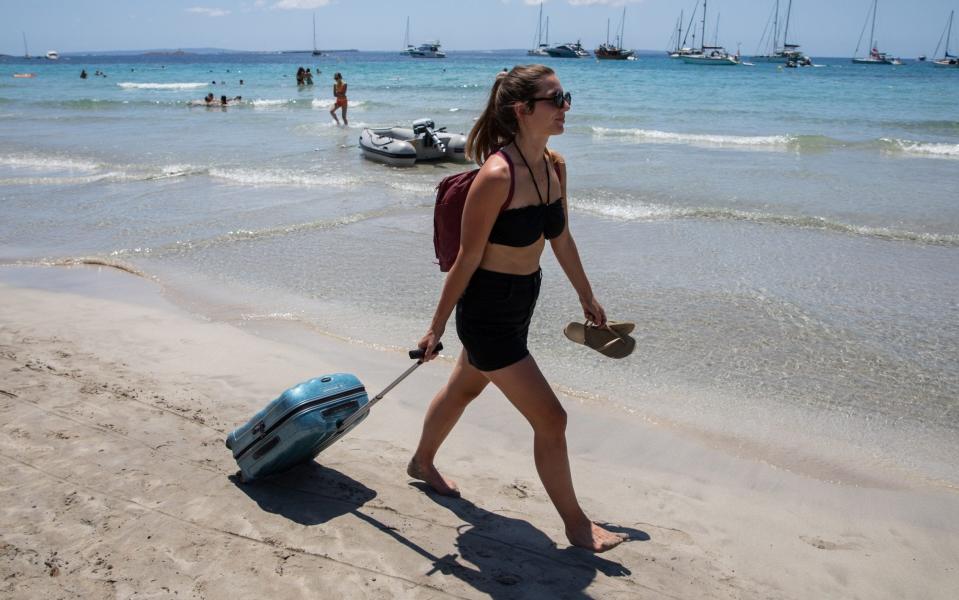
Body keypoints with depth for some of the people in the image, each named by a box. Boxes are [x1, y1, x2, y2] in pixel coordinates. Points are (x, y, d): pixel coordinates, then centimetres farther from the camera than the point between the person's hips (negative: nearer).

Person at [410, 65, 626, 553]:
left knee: (463, 389, 28)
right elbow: (466, 259, -20)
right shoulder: (497, 175, -25)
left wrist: (587, 297, 21)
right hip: (486, 311, -9)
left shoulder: (555, 166, 0)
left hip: (520, 306, 9)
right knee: (549, 418, -1)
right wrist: (436, 329, -12)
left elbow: (561, 239, 13)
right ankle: (576, 525, 19)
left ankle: (422, 463, 53)